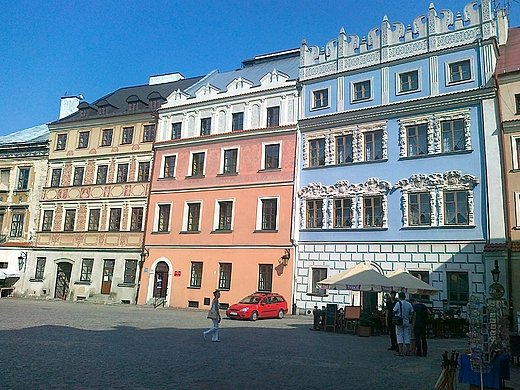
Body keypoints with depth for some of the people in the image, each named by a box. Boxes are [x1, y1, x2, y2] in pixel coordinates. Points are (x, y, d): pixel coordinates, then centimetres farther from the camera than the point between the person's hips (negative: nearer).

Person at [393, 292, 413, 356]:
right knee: (407, 336, 9)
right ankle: (407, 352, 11)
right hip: (406, 322, 4)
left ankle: (400, 352, -4)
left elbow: (394, 311, -12)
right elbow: (411, 313, 5)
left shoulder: (398, 303, -11)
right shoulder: (409, 304, 3)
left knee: (400, 336, -1)